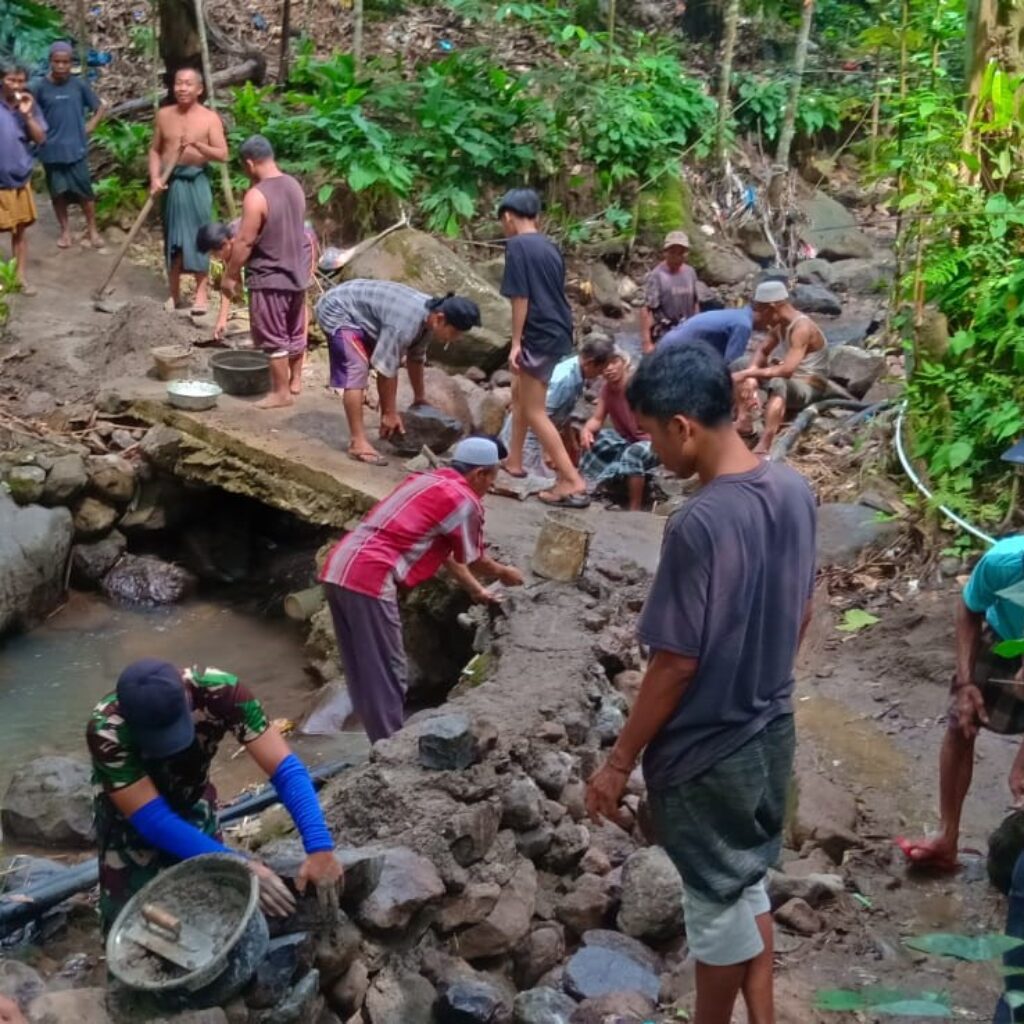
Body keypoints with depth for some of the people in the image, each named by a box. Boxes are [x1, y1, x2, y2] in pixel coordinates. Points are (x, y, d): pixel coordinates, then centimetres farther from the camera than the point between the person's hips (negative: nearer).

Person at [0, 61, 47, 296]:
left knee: (21, 229, 11)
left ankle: (20, 277, 20)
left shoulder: (29, 105, 1)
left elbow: (40, 139, -2)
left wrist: (27, 114, -14)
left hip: (20, 177, 4)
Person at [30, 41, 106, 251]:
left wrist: (90, 126, -2)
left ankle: (92, 230, 15)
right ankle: (65, 230, 22)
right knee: (58, 192, 8)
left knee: (84, 191, 1)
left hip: (77, 148, 0)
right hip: (51, 150, 0)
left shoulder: (80, 84, -3)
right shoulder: (40, 86, -6)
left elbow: (100, 107, 8)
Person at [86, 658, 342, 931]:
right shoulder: (107, 733, -38)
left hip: (192, 804, 2)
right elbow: (153, 821, -38)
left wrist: (319, 847, -49)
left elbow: (285, 768, -36)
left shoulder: (219, 692, -35)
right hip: (131, 818, -2)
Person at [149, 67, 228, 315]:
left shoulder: (210, 118, -4)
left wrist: (197, 144, -24)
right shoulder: (164, 115, 6)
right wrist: (155, 178, -4)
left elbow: (223, 154, -10)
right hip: (170, 183, 3)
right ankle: (175, 294, 16)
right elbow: (155, 150, 10)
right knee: (172, 238, 8)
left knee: (198, 236, -3)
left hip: (196, 182, -3)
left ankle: (201, 292, 6)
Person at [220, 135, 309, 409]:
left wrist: (229, 275, -10)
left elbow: (244, 241, -21)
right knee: (295, 331, 20)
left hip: (269, 278, -8)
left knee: (274, 338, 3)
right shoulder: (294, 186, 2)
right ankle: (295, 380, 33)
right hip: (297, 272, 8)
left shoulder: (256, 196, -22)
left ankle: (281, 392, 11)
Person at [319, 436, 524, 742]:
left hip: (338, 569, 9)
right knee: (386, 676, 1)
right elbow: (473, 560, 12)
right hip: (369, 578, -9)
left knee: (365, 676, 16)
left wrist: (476, 590, 43)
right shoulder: (465, 501, -2)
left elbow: (445, 551, 35)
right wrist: (504, 573, 32)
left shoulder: (427, 481, 25)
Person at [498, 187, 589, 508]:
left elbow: (521, 297, -16)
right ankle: (513, 460, 35)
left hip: (539, 335, -9)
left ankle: (573, 482, -8)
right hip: (557, 331, 9)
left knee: (534, 411, -3)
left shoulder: (517, 245, -11)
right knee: (520, 391, 25)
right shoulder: (549, 246, 12)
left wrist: (516, 342, -13)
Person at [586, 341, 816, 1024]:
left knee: (717, 906, 13)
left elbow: (676, 664, -23)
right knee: (748, 887, 24)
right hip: (772, 735, 8)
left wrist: (620, 762, -12)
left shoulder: (700, 525, -28)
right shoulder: (794, 491, -4)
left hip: (707, 755, -8)